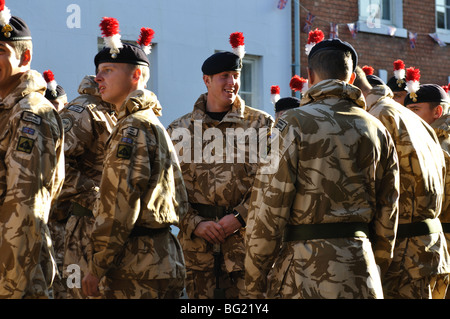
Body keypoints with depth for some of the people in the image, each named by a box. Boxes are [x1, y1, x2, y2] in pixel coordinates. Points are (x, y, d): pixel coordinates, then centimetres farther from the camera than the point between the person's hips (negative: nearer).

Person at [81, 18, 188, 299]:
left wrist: (98, 267, -16)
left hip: (138, 266, -10)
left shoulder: (134, 128, -11)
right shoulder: (154, 124, 21)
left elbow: (120, 204, -19)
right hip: (163, 259, 10)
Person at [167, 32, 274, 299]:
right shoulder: (180, 130, 8)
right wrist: (196, 224, -8)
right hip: (195, 241, 1)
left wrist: (239, 218, -10)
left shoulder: (262, 124, 6)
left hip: (245, 237, -1)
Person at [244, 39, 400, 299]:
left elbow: (269, 206, -10)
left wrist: (255, 275, -2)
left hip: (305, 269, -5)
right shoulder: (378, 131, 9)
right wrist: (378, 265, 24)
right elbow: (388, 207, 13)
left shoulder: (294, 124, -6)